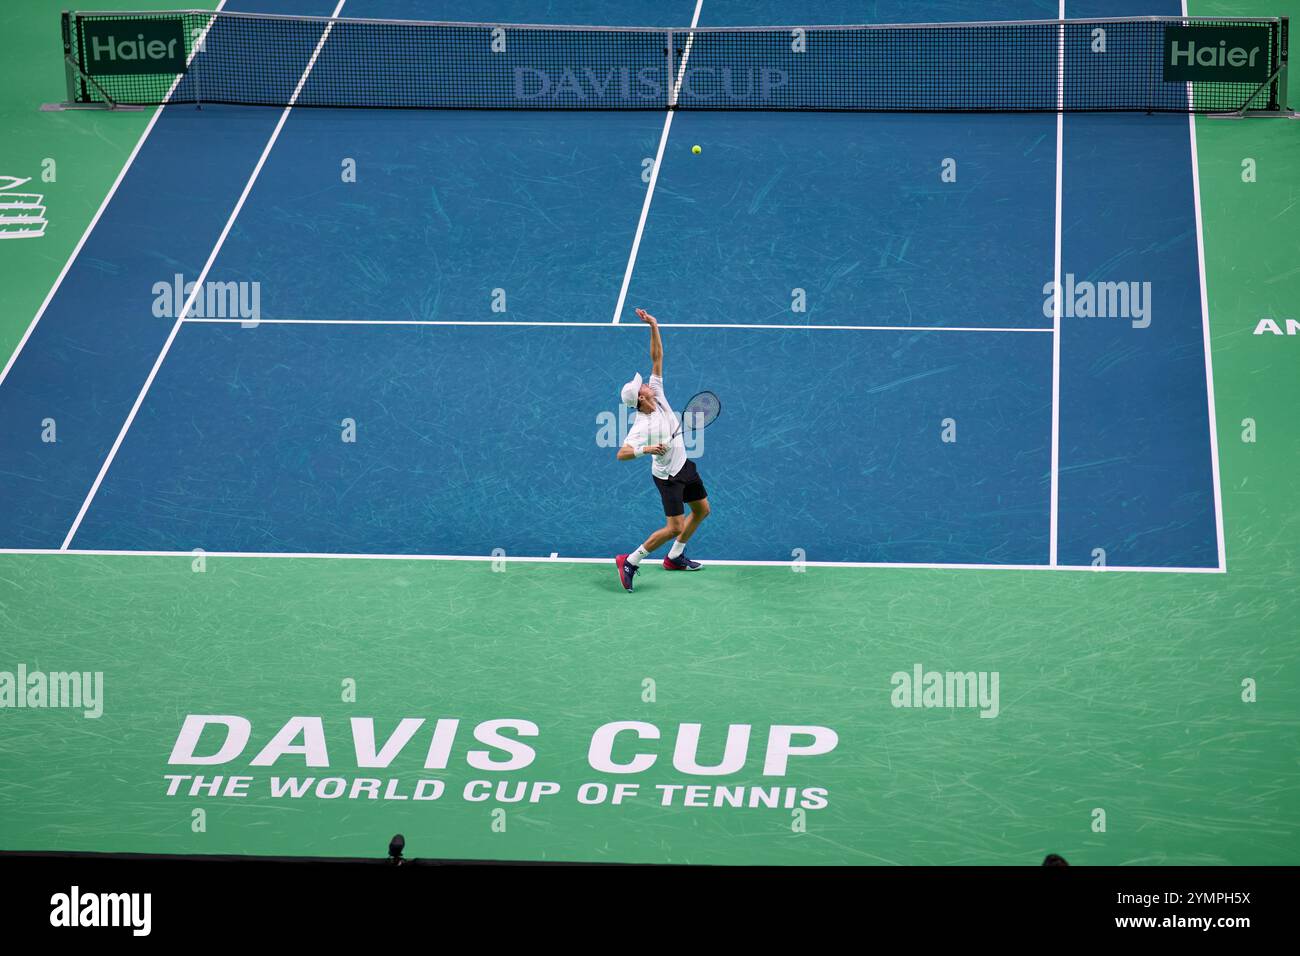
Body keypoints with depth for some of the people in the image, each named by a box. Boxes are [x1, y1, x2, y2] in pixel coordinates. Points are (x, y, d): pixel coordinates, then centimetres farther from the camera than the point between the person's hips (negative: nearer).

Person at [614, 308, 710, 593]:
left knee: (702, 510, 19)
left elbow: (657, 358, -9)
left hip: (684, 465, 9)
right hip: (668, 477, -9)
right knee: (675, 527, -10)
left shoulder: (657, 395, -10)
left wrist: (654, 326, -20)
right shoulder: (642, 426, -29)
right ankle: (630, 562, 1)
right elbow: (622, 453, -37)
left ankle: (674, 557, 33)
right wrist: (646, 449, -52)